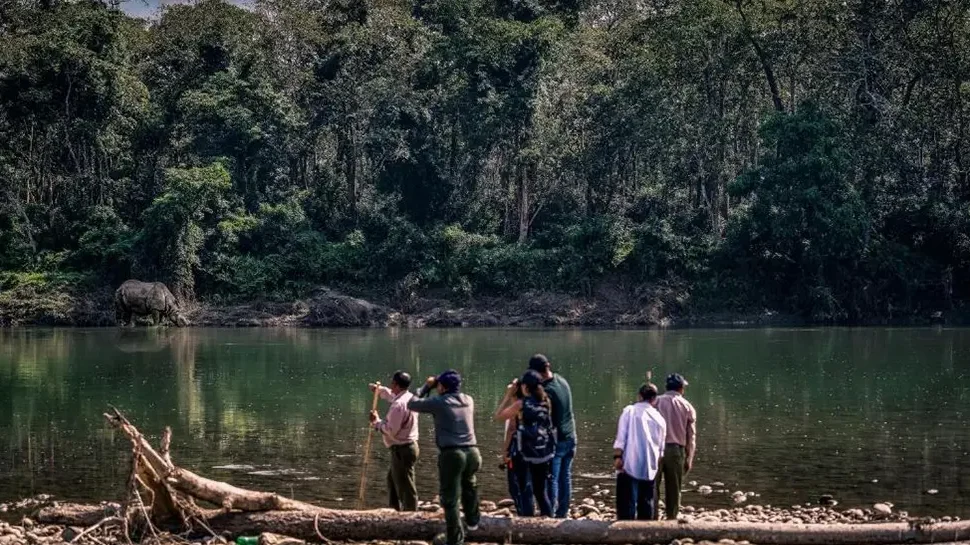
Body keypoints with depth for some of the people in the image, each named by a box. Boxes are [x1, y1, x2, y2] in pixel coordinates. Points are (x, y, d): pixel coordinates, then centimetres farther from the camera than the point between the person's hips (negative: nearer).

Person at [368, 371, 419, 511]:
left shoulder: (398, 405, -24)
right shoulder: (409, 397, 7)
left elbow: (391, 430, -24)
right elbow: (392, 395, 31)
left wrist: (377, 422, -11)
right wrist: (379, 389, 25)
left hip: (402, 450, -11)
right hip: (408, 446, 11)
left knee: (405, 486, -4)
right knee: (392, 478, 25)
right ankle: (395, 509, 34)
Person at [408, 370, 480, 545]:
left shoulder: (439, 402, -4)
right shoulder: (468, 400, 11)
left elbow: (412, 404, 8)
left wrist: (427, 387, 17)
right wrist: (433, 388, 29)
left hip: (451, 454, -6)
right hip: (472, 452, 6)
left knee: (450, 498, 4)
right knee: (469, 485, 35)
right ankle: (472, 521, 44)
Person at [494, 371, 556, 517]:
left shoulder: (520, 404, -12)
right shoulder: (546, 402, 1)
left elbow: (498, 416, -4)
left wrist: (508, 395, -1)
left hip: (525, 455, -5)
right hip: (544, 454, 5)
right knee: (542, 492, 17)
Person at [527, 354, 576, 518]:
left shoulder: (546, 391, -21)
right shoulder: (563, 381, 3)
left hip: (556, 440, -7)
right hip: (570, 437, 7)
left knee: (552, 479, 0)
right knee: (566, 477, 13)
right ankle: (563, 512, 20)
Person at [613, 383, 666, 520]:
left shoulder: (630, 410, 2)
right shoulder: (659, 418, 13)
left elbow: (621, 437, -9)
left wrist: (617, 456, -9)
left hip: (629, 465, -4)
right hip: (650, 468, 4)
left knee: (627, 503, -5)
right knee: (646, 503, 12)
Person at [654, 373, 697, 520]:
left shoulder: (657, 402, 3)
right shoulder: (687, 407, 6)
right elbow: (691, 436, 6)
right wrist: (689, 459, 11)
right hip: (676, 450, 1)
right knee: (673, 489, 9)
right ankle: (671, 518, 9)